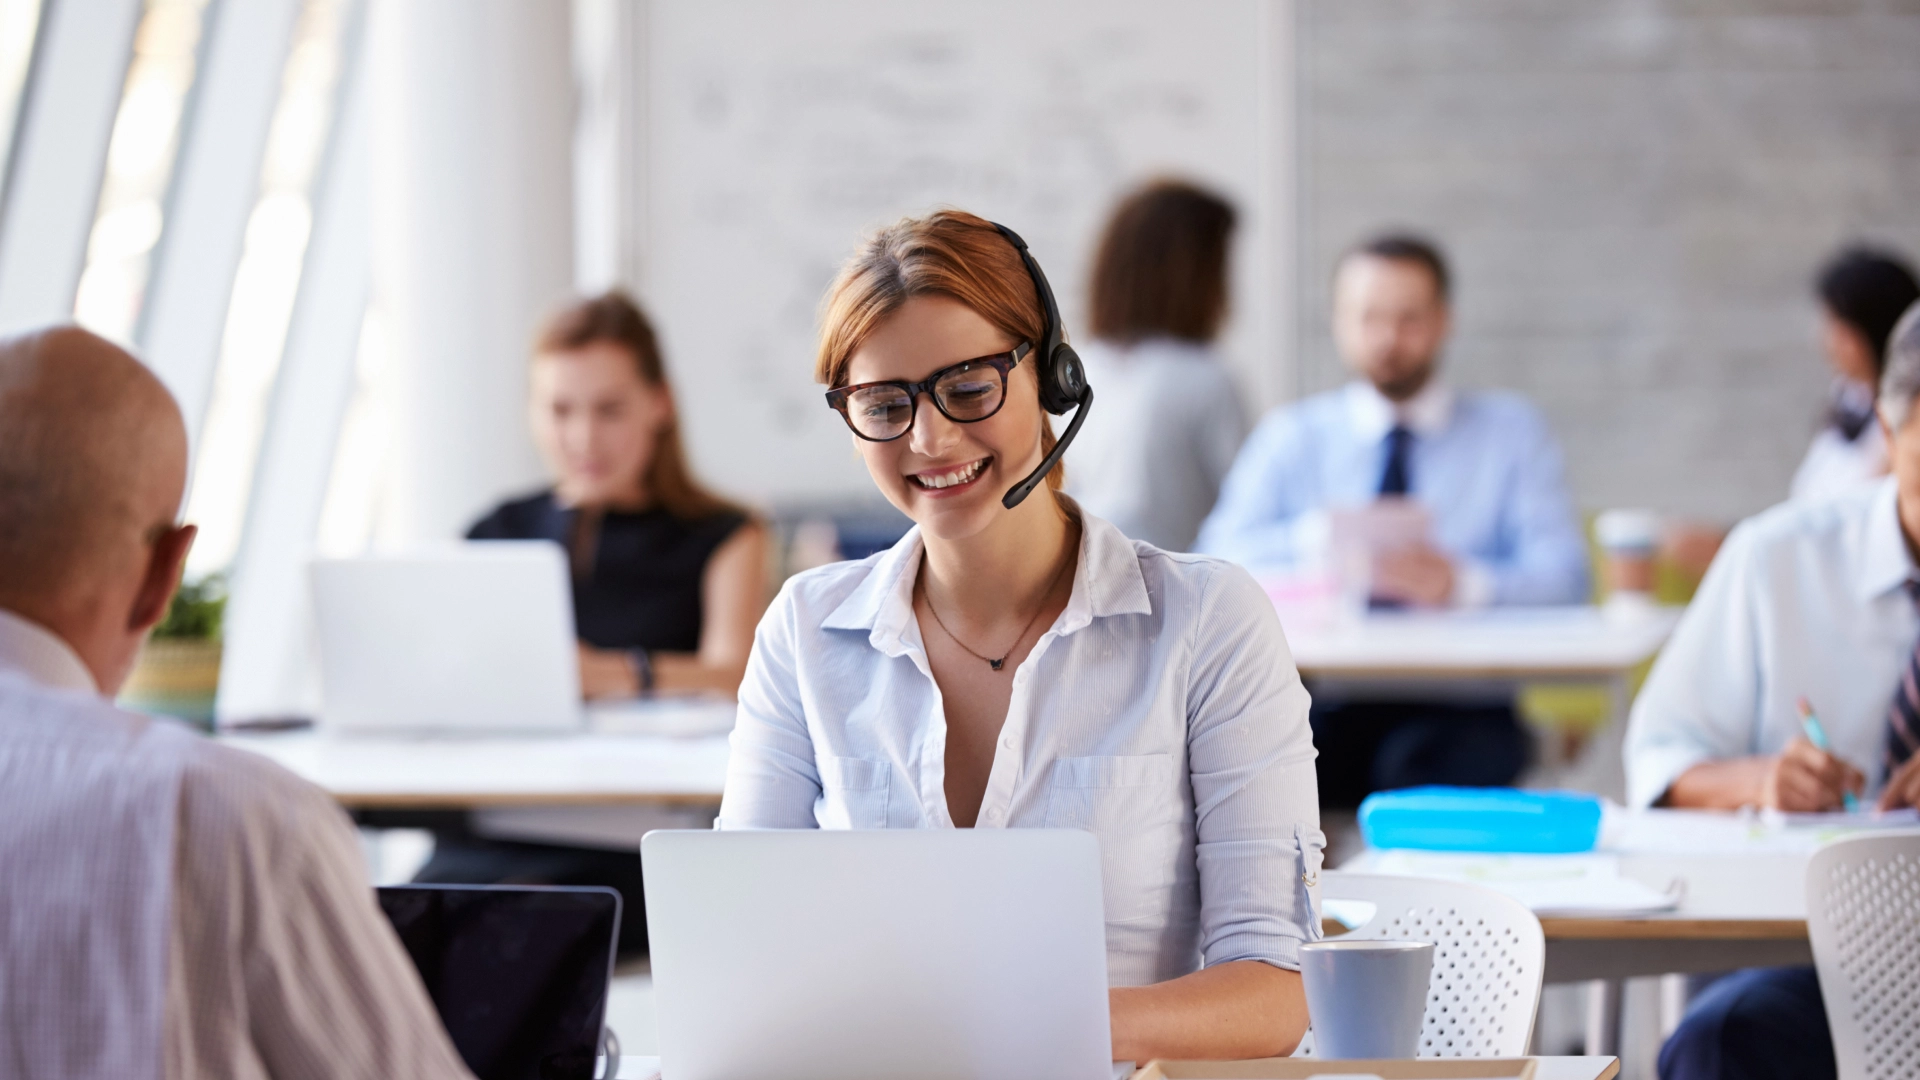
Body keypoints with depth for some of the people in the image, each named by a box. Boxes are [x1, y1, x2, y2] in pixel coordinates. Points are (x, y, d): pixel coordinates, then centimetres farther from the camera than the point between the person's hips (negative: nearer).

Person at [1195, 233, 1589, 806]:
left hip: (1454, 709, -1)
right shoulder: (1292, 435, 16)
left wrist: (1461, 582, -22)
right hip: (1321, 704, 1)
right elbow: (1217, 561, 2)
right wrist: (1318, 535, -18)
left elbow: (1562, 576, -1)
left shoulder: (1512, 431, 14)